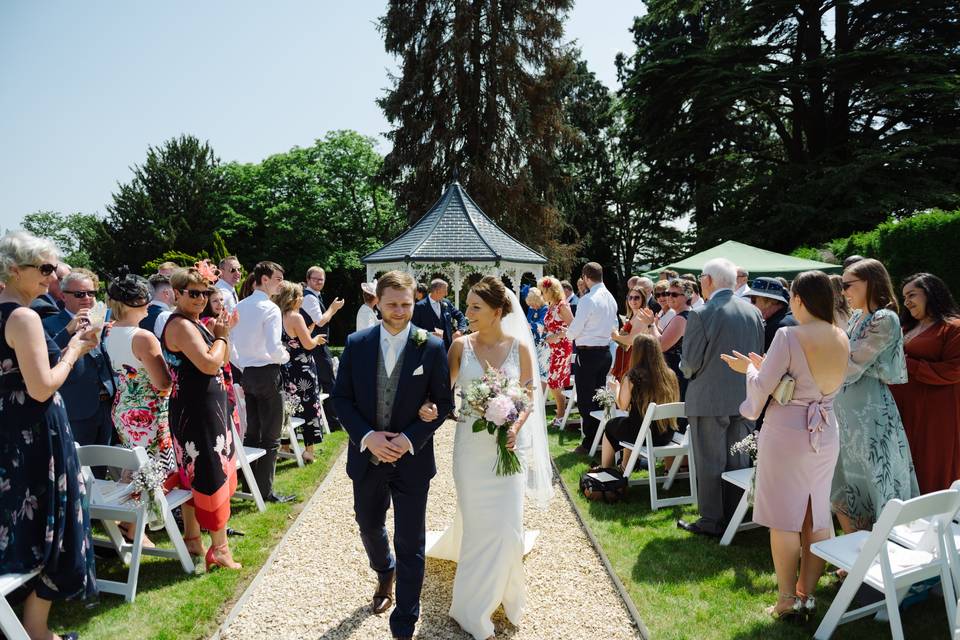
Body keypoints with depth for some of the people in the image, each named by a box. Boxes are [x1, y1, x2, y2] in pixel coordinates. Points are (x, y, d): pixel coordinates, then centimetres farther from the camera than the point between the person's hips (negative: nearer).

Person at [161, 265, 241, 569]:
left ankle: (192, 540, 31)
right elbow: (209, 364, -28)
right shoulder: (181, 325, -17)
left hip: (205, 409, 10)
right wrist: (221, 336, -14)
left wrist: (224, 332, 6)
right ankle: (219, 548, 8)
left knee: (195, 475, 17)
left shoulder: (194, 323, 13)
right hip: (196, 411, -10)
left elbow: (222, 361, 18)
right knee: (211, 476, -2)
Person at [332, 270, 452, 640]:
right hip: (367, 455, 3)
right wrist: (367, 437, -15)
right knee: (369, 527, 23)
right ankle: (385, 574, 56)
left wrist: (410, 439, -18)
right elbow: (341, 398, -1)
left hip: (411, 459, -3)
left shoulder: (432, 348, -10)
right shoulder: (356, 344, -4)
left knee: (410, 544, 6)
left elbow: (443, 403, -6)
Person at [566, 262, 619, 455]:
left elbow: (574, 330, -13)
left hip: (588, 353, -8)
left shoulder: (587, 300, -17)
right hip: (606, 351, 8)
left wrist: (568, 333, 8)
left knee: (585, 399, -1)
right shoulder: (611, 298, 8)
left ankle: (589, 443, 3)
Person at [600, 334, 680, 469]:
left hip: (643, 434, -5)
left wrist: (616, 388, 12)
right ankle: (624, 466, 41)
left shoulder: (634, 375, -15)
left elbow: (623, 405, -8)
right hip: (667, 434, 5)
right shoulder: (670, 374, -3)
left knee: (610, 425, 24)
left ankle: (604, 469, 36)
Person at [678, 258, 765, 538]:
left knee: (710, 463, 6)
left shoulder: (701, 315, -17)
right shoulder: (754, 312, 1)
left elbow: (690, 363, -15)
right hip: (745, 399, 6)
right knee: (738, 460, 16)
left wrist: (687, 371, 7)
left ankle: (711, 522, 15)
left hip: (710, 399, -6)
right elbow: (759, 354, 8)